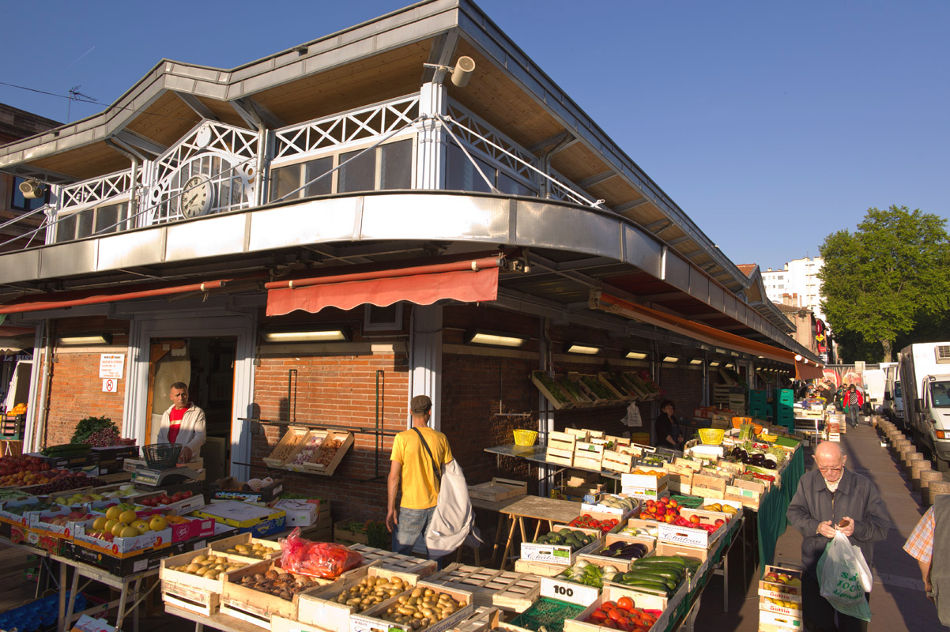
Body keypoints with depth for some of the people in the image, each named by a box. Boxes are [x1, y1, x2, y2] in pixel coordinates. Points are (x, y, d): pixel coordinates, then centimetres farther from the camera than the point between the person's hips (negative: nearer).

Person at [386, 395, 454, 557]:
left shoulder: (402, 438, -12)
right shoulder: (441, 438, -2)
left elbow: (394, 477, -13)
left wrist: (391, 508, -6)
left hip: (411, 507, -3)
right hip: (435, 505, 4)